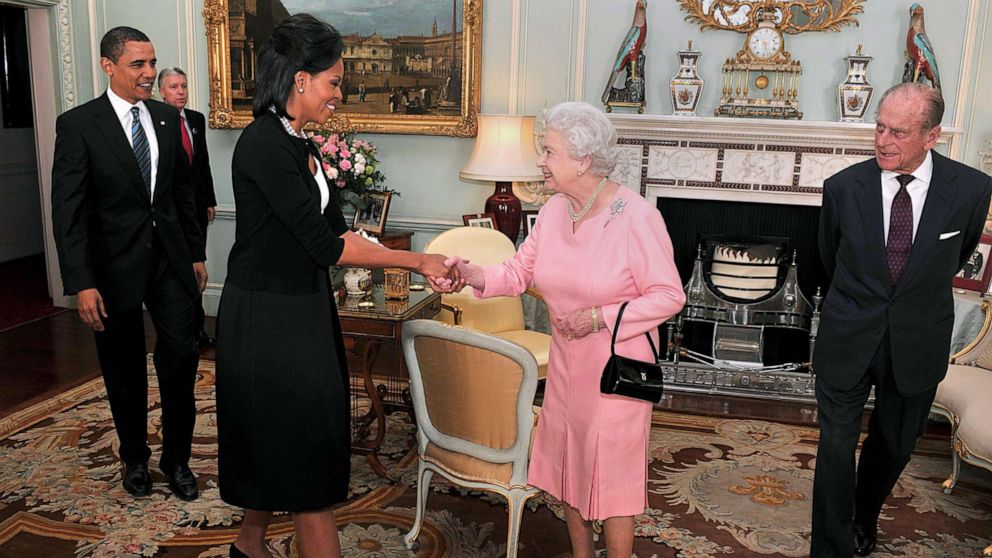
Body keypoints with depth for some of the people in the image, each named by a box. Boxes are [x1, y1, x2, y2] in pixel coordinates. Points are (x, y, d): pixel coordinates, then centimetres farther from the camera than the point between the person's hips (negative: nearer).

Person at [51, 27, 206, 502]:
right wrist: (81, 284, -18)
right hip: (115, 266, -3)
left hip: (170, 260, 3)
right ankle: (135, 457, 33)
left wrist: (196, 254, 12)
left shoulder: (167, 117, 5)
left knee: (181, 356, 0)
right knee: (125, 371, 11)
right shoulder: (77, 125, -9)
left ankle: (176, 459, 19)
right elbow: (67, 210, -12)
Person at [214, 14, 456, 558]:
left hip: (301, 309, 9)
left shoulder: (297, 145, 8)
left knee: (281, 443, 20)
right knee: (307, 452, 1)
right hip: (268, 319, -9)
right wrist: (416, 261, -16)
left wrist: (420, 266, -1)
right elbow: (325, 245, -23)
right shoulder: (265, 145, -21)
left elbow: (337, 231, 7)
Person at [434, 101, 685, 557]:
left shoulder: (637, 217, -19)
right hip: (566, 361, 7)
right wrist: (472, 275, -18)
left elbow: (669, 296, -16)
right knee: (568, 460, 17)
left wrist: (599, 318, -21)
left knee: (611, 468, 4)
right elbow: (520, 272, 0)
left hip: (618, 365, -7)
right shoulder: (554, 210, 0)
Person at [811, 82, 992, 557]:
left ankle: (865, 518, 46)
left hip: (917, 343, 2)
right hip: (848, 340, -1)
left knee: (895, 446, 19)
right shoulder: (843, 187, -12)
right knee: (836, 447, 1)